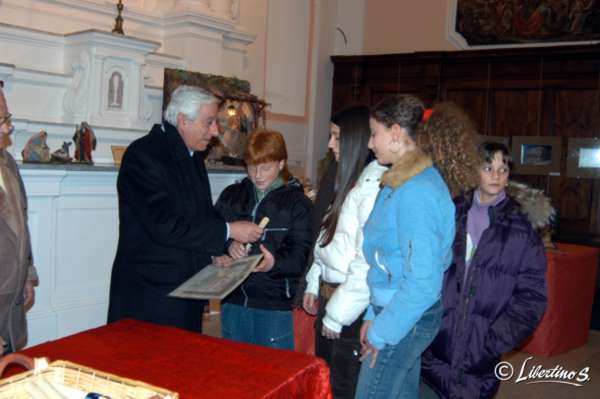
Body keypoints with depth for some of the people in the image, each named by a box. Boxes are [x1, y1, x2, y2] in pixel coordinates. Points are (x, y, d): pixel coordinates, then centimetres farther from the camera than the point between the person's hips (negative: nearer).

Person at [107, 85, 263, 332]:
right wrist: (228, 231, -18)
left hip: (189, 286, 8)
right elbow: (165, 226, -23)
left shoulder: (193, 154, 11)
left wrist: (226, 245, -1)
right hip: (151, 292, -8)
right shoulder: (143, 154, -16)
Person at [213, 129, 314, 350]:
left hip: (276, 303, -3)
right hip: (234, 299, 4)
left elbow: (299, 254, -10)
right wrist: (227, 245, -15)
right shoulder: (231, 195, 10)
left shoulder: (298, 202, -2)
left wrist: (274, 263, -30)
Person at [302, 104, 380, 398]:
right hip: (330, 296, 9)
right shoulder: (352, 182, 10)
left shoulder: (375, 187, -21)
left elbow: (367, 265, -24)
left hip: (351, 310, -9)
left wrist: (337, 314, -16)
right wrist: (314, 285, 14)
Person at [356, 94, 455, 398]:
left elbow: (423, 284, -25)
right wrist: (374, 315, 13)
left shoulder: (415, 193, -22)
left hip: (404, 319, -9)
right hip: (403, 315, 9)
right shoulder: (403, 183, 9)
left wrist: (380, 333, -16)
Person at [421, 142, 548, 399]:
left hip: (480, 348, -1)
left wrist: (496, 339, -8)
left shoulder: (521, 228, 0)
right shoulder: (453, 214, 4)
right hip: (435, 341, 1)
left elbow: (531, 294, -1)